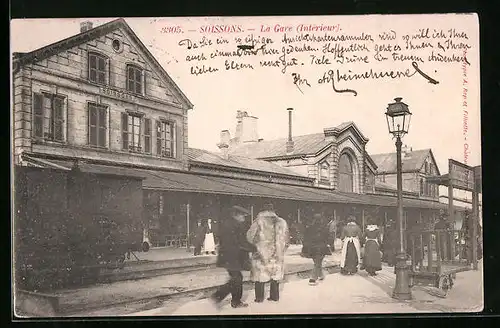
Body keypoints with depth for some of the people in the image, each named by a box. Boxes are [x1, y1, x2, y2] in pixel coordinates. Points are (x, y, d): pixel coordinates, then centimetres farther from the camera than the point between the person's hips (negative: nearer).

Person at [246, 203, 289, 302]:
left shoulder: (259, 221, -10)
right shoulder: (282, 222, 3)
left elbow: (250, 237, -7)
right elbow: (286, 240, 10)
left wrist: (254, 246, 12)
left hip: (261, 254, -4)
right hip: (277, 256, 4)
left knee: (260, 276, 8)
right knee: (275, 276, 16)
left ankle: (259, 298, 12)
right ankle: (275, 296, 22)